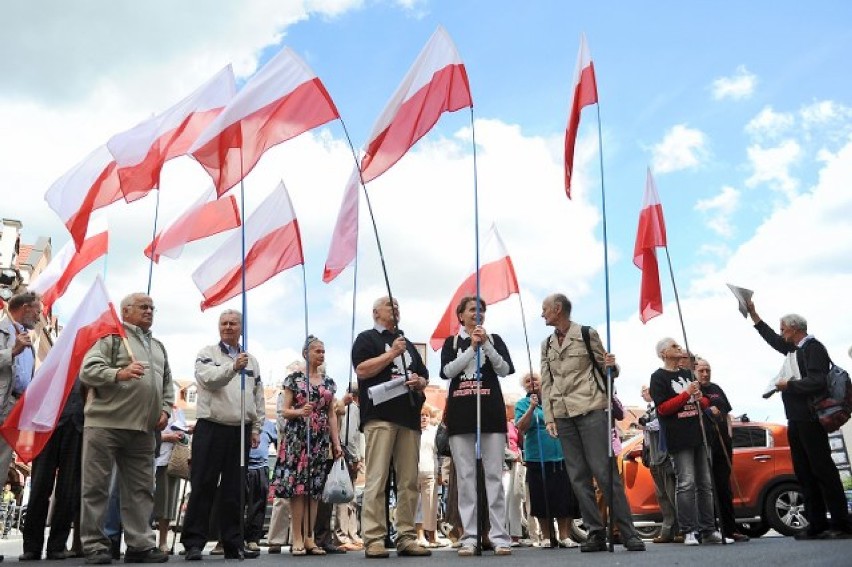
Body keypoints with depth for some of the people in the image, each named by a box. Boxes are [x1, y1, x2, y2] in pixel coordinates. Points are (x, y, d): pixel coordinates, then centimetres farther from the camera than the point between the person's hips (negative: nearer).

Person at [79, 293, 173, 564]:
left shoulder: (158, 346, 23)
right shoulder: (110, 336, 2)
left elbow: (167, 383, 24)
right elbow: (88, 370, -9)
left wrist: (165, 409, 9)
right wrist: (118, 373, -24)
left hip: (143, 429, 6)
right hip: (105, 423, -6)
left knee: (141, 489, 5)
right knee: (96, 486, -2)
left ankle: (140, 544, 10)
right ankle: (95, 545, 5)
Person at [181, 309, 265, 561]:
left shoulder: (251, 360, 16)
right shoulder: (207, 354, 4)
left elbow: (259, 397, 16)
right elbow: (209, 378, -16)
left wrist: (256, 428, 8)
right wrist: (233, 367, -33)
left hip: (240, 431, 4)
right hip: (211, 428, -4)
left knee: (234, 490, 8)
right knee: (203, 487, -2)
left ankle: (233, 544, 14)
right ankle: (194, 542, 4)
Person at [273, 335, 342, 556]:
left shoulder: (328, 382, 13)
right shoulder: (294, 378, 1)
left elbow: (332, 415, 13)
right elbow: (284, 411, -1)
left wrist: (337, 442, 7)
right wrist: (299, 411, -21)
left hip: (321, 439, 4)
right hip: (297, 437, -4)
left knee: (314, 488, 3)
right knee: (297, 485, -7)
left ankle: (309, 538, 8)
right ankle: (297, 539, -2)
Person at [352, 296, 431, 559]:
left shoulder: (407, 343, 27)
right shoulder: (367, 338, 9)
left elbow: (424, 376, 27)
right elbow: (362, 370, -7)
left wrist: (419, 382, 5)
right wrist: (392, 353, -9)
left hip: (409, 418, 6)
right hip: (380, 416, -6)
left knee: (409, 482, 2)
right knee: (376, 480, -10)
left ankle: (406, 537, 6)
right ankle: (373, 539, -9)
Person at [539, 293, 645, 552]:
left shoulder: (587, 334, 3)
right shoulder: (546, 345, 16)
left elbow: (605, 370, 7)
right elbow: (546, 384, 13)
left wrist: (611, 367, -17)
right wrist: (549, 418, 4)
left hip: (591, 410, -5)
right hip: (563, 415, 5)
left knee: (605, 471, -8)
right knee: (578, 477, 2)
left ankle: (628, 533, -2)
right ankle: (596, 533, 7)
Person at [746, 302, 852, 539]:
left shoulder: (813, 348, -11)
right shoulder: (794, 348, 15)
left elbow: (818, 382, -22)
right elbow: (772, 338, 33)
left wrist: (788, 385, -12)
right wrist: (753, 314, 33)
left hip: (809, 419, -9)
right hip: (796, 419, 9)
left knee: (823, 470, -6)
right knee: (804, 473, 8)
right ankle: (817, 525, 11)